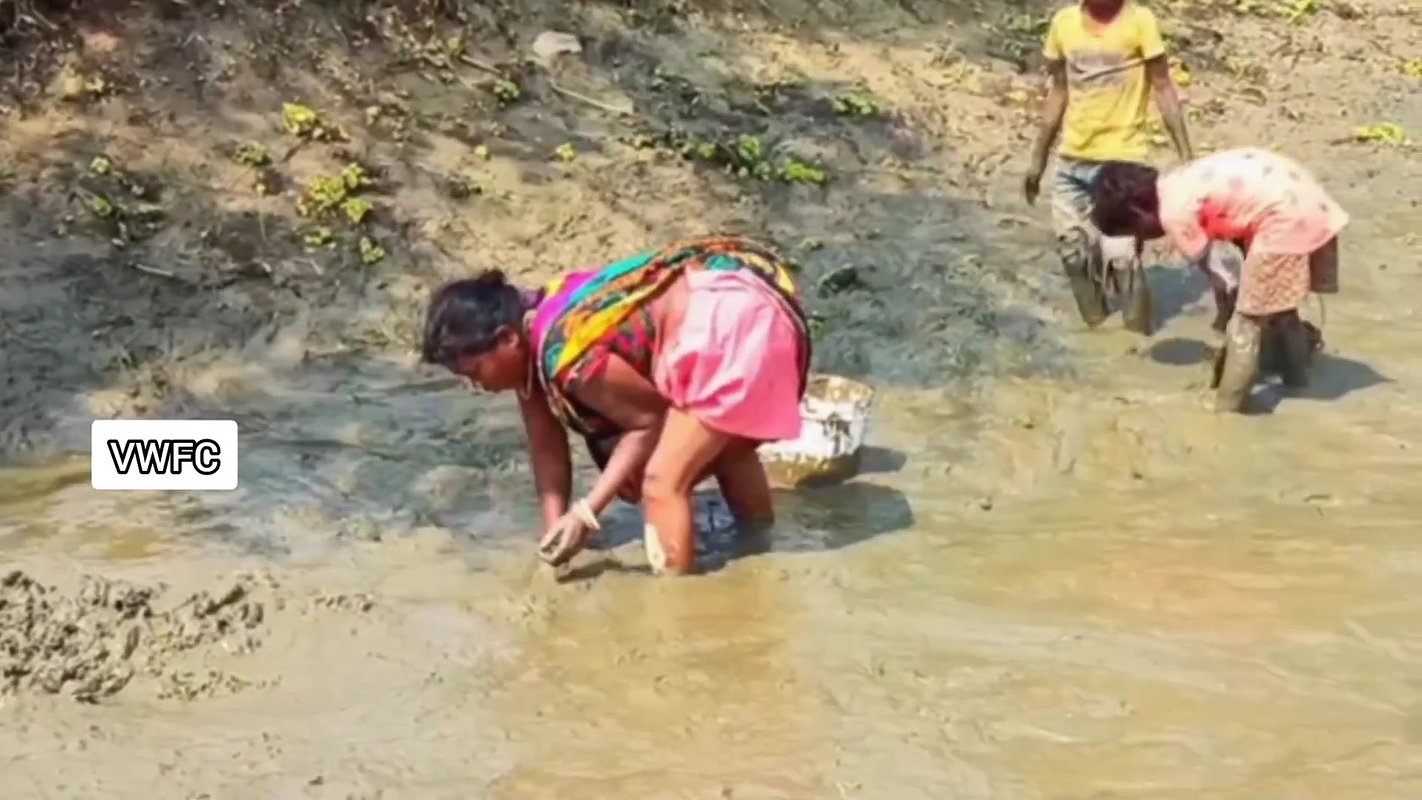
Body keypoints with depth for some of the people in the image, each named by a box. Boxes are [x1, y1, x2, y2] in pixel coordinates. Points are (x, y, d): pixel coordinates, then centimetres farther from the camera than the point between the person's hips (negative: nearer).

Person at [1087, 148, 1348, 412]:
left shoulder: (1173, 213, -11)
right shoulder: (1178, 184, 15)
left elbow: (1208, 266, -5)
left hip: (1286, 217, -9)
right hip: (1304, 199, 10)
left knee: (1247, 322, 0)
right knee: (1276, 302, 27)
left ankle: (1225, 412, 8)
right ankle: (1296, 374, 45)